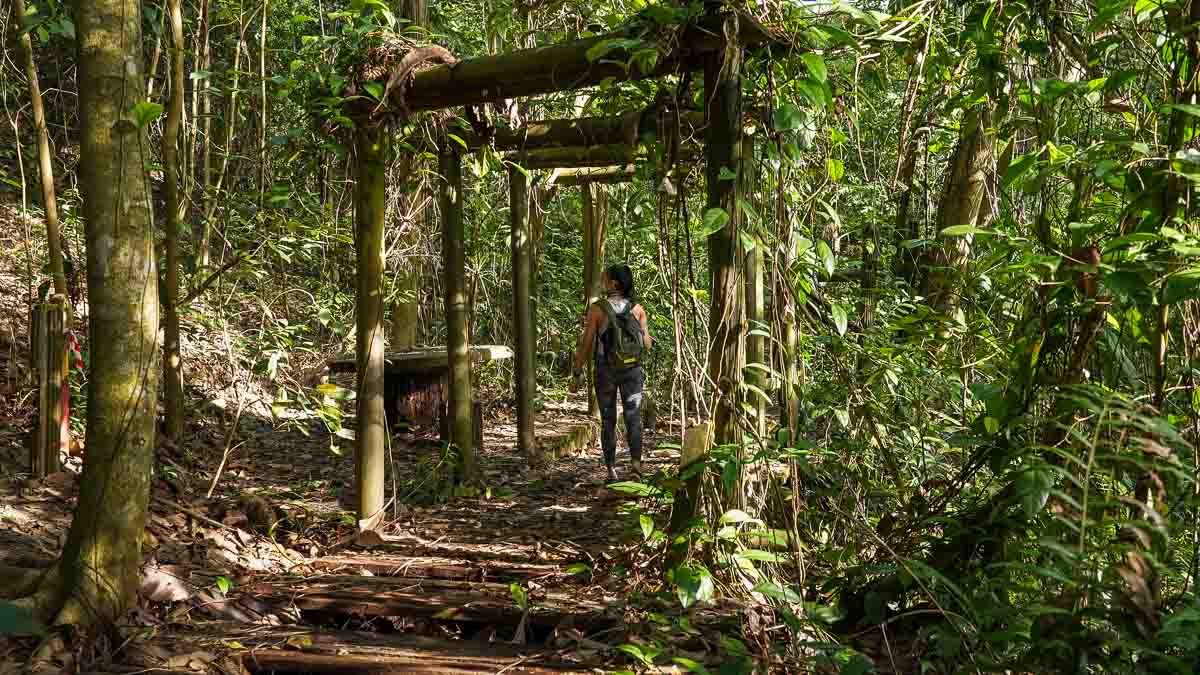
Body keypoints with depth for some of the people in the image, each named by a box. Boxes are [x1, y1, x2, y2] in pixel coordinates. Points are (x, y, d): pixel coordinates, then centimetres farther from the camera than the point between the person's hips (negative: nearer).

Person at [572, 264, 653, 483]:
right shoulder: (637, 308, -2)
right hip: (632, 370, 1)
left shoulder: (597, 309, -9)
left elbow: (586, 344, -8)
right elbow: (647, 343, 0)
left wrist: (578, 373, 0)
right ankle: (636, 460, -16)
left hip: (606, 370, -1)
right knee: (633, 416, 6)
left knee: (608, 421, 10)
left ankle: (611, 471, 8)